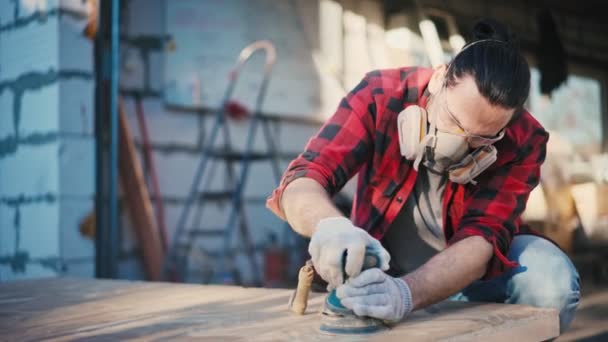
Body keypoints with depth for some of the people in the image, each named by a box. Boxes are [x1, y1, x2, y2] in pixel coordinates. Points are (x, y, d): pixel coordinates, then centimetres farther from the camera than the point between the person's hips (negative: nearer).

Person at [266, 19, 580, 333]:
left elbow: (482, 237, -31)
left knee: (551, 277, -31)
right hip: (381, 270, 2)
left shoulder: (522, 141, -22)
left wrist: (408, 292, -51)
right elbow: (302, 181, -31)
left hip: (476, 275, -1)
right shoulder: (380, 97, -23)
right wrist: (329, 224, -56)